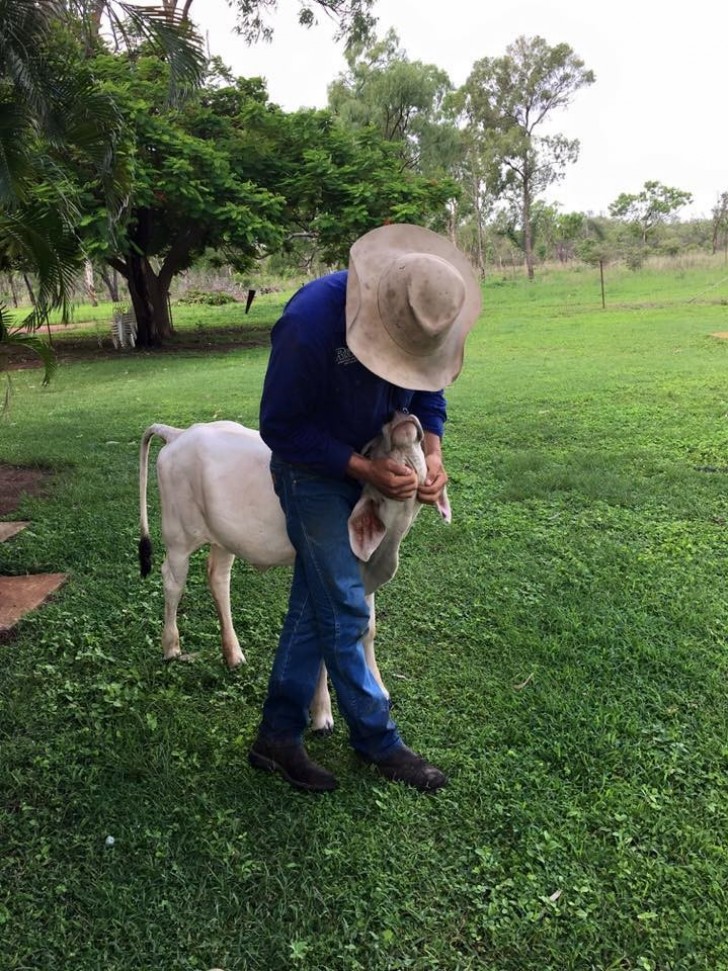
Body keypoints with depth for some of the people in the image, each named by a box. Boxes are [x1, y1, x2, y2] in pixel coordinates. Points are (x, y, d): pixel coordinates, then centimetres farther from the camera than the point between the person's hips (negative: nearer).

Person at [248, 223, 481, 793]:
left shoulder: (423, 315, -13)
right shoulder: (310, 323, -31)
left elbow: (427, 389, 4)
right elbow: (280, 427, -22)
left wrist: (433, 452, -14)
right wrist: (363, 470, -25)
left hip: (371, 458, 6)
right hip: (313, 470, -6)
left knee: (314, 601, 10)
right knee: (343, 608, -3)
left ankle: (278, 736, 22)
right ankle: (377, 741, 16)